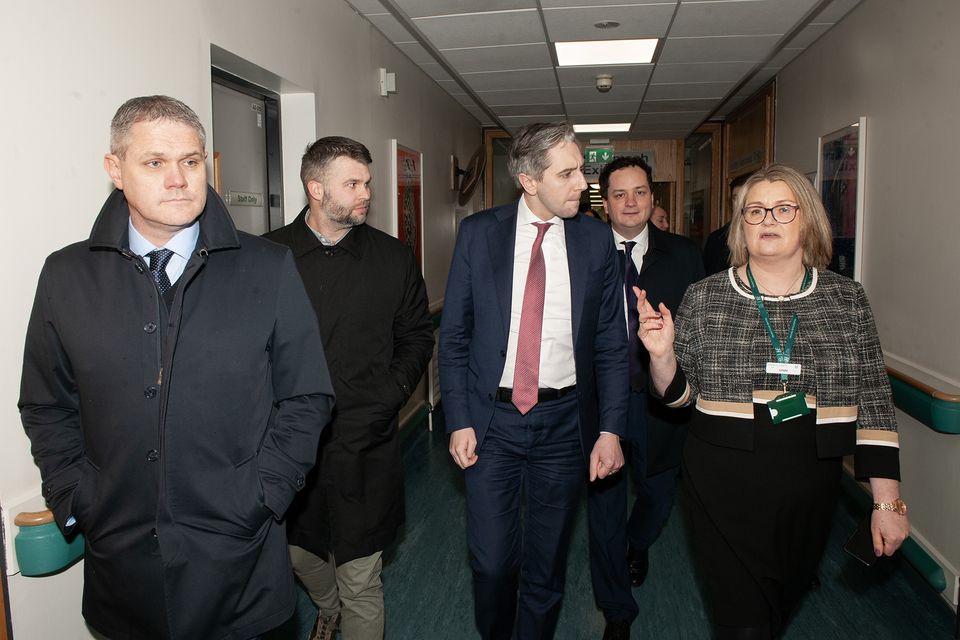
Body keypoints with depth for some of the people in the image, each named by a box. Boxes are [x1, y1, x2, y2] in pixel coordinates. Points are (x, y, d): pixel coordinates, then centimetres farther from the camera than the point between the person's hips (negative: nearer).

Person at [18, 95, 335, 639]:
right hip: (120, 554, 2)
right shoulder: (67, 276, 1)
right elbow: (46, 406, 8)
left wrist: (260, 497, -9)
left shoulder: (269, 269, -5)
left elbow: (307, 398, -3)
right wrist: (77, 502, -2)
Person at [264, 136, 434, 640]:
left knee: (361, 582, 6)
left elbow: (418, 336, 9)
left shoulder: (392, 258, 2)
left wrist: (391, 393, -4)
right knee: (298, 552, 23)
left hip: (365, 446, -1)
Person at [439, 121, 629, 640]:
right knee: (491, 561, 7)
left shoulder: (595, 239, -1)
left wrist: (611, 429, -4)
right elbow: (453, 334, 0)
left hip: (565, 420, 1)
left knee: (547, 563, 14)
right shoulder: (478, 233, -3)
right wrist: (458, 421, -6)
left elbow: (611, 343, 2)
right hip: (491, 417, 0)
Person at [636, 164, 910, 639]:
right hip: (723, 485, -2)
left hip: (810, 487, 2)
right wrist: (662, 354, -19)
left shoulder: (847, 299, 0)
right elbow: (678, 392, 1)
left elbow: (873, 402, 1)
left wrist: (888, 500, -2)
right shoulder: (704, 298, -4)